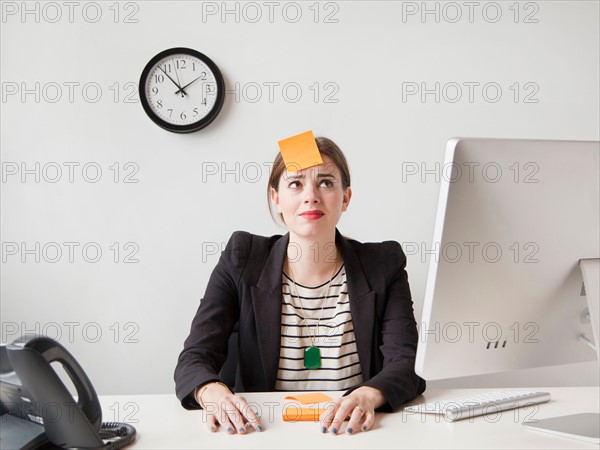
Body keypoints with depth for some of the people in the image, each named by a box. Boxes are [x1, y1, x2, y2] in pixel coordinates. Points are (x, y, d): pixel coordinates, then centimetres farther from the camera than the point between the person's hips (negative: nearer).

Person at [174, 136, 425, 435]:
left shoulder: (384, 265, 1)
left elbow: (407, 362, -7)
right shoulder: (242, 261, -1)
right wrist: (212, 391, -29)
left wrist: (368, 395, -30)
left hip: (352, 434, -1)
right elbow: (194, 359, -5)